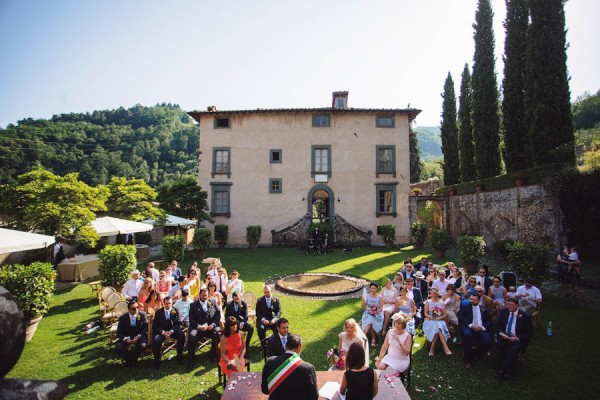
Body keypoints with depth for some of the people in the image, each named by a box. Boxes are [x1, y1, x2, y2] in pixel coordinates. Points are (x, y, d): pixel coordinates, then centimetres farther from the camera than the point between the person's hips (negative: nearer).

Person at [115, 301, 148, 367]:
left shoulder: (142, 315, -5)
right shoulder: (122, 318, -2)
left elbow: (145, 328, -5)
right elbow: (119, 332, -2)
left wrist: (138, 336, -23)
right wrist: (125, 339, -22)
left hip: (139, 336, -2)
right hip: (127, 337, 2)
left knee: (142, 346, -31)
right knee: (118, 348, -26)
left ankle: (133, 358, 2)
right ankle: (129, 359, 4)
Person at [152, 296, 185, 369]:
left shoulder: (175, 311, 0)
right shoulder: (158, 312, 0)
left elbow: (178, 323, -5)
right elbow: (155, 326, -3)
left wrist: (171, 331, -23)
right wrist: (163, 332, -21)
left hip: (173, 330, 0)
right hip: (161, 331, 0)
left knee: (182, 335, -28)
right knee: (156, 340, -30)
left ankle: (179, 356, -8)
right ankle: (157, 360, -5)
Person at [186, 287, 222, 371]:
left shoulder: (213, 303, 15)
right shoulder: (193, 305, 10)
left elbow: (218, 315, 8)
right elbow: (191, 319, 2)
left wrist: (212, 324, -9)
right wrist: (199, 326, -15)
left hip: (211, 326, 1)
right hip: (198, 327, -1)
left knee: (218, 334, -28)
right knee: (191, 337, -30)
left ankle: (213, 355, -2)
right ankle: (191, 362, -15)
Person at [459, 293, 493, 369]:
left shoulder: (483, 309, 18)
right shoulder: (465, 307, 13)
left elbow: (489, 322, 9)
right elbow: (462, 318, 2)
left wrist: (482, 327, -11)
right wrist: (471, 325, -16)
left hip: (481, 329, 2)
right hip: (469, 327, -2)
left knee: (488, 342, -27)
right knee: (467, 334, -35)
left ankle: (478, 355, 8)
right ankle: (468, 360, -17)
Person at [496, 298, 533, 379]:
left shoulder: (525, 316, -7)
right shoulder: (503, 312, 3)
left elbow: (529, 333, -4)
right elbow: (499, 325, 11)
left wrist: (517, 338, -18)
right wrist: (501, 333, -10)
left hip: (517, 339, -3)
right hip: (504, 336, 3)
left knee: (514, 348, -31)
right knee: (499, 344, -26)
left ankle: (506, 370, -23)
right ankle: (501, 368, -18)